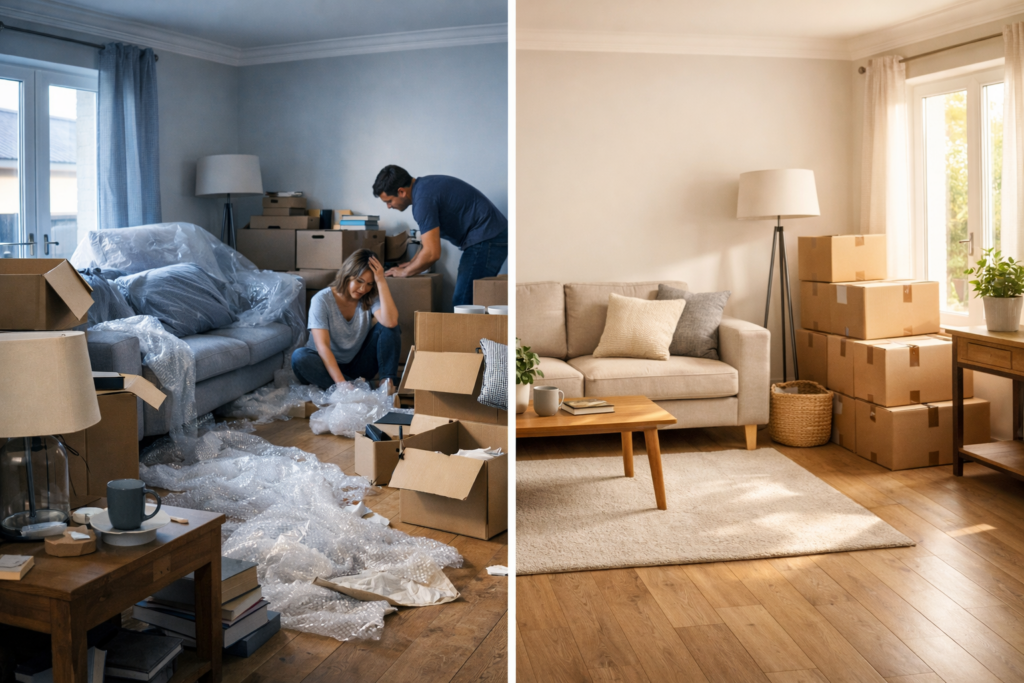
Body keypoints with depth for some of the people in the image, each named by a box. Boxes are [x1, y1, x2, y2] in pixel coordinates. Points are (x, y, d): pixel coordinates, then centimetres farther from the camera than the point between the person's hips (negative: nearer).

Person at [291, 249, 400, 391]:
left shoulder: (371, 298, -6)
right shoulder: (322, 300, -15)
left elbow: (391, 322, -28)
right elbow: (322, 346, -25)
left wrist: (381, 281, -27)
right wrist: (341, 383, -39)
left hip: (359, 365, 2)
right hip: (329, 365, -2)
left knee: (387, 327, -16)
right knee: (299, 356, -34)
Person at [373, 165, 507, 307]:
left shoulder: (423, 199, -18)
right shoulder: (423, 185, 14)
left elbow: (432, 253, -21)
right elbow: (430, 236, 26)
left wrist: (404, 272, -5)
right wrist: (412, 263, 19)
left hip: (486, 240, -10)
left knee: (462, 304, -11)